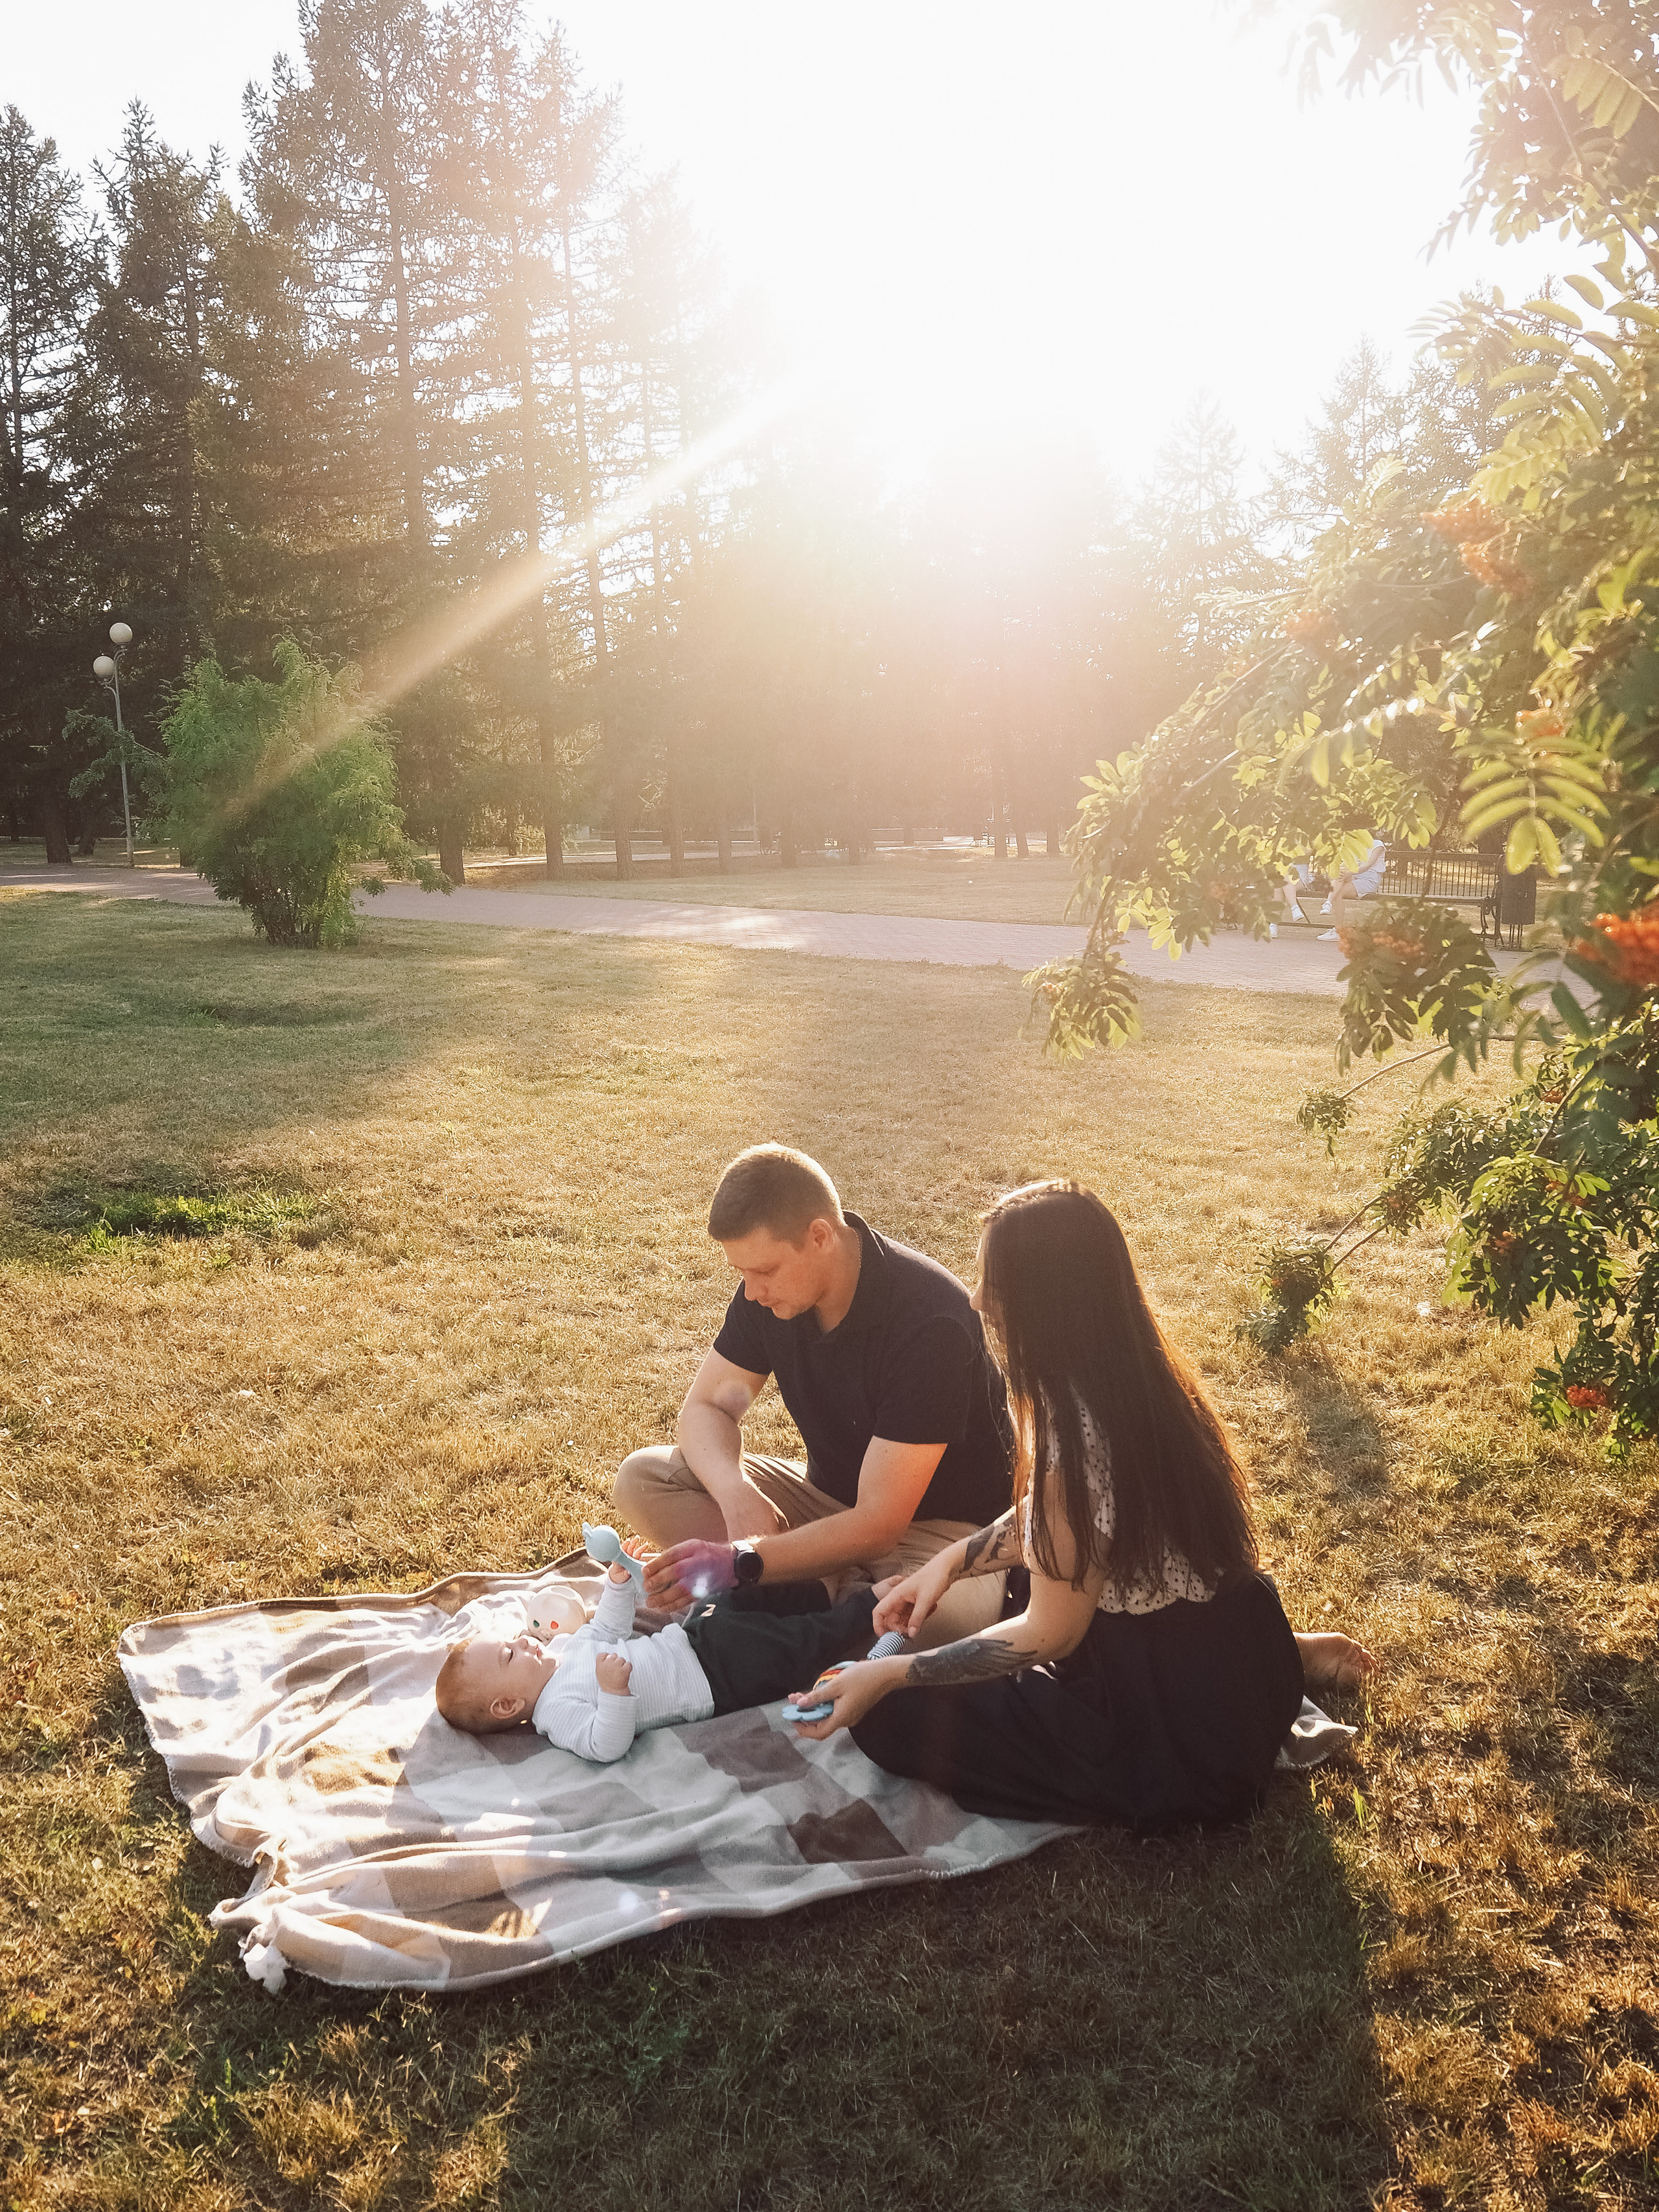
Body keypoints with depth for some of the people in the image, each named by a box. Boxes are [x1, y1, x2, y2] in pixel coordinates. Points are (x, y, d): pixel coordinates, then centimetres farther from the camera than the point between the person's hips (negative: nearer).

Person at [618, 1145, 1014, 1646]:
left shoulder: (931, 1320, -31)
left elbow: (878, 1524, -31)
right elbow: (706, 1407, -2)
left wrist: (741, 1564, -35)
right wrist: (736, 1495, -24)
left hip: (941, 1525, -6)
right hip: (831, 1499, 7)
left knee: (939, 1611, -42)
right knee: (641, 1478, -10)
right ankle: (832, 1593, -18)